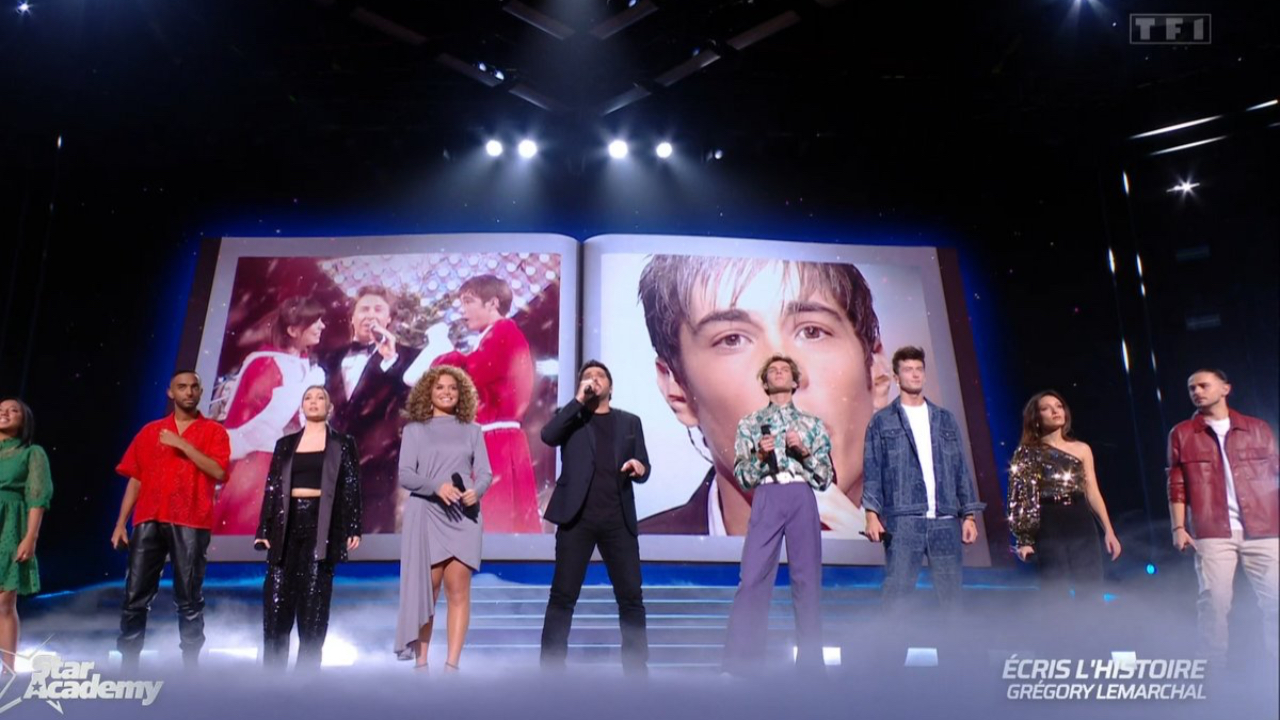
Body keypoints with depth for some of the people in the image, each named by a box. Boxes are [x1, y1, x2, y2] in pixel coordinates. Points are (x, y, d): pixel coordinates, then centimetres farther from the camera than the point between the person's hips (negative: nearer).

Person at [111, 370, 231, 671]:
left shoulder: (214, 431, 7)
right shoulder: (150, 431, 16)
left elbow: (219, 472, -9)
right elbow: (135, 478, 14)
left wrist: (183, 445, -11)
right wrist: (121, 523, 8)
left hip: (191, 523, -3)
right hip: (149, 520, 3)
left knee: (189, 598, -1)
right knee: (135, 596, 1)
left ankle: (190, 665, 5)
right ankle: (128, 665, 8)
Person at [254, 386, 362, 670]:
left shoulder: (342, 443, 7)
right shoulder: (285, 444, 15)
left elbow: (352, 487, 1)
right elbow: (272, 487, 11)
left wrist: (353, 528, -7)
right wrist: (264, 530, 3)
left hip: (322, 524, -2)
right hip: (288, 522, 3)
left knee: (314, 601, -1)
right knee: (276, 598, -1)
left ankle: (307, 670, 7)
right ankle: (272, 669, 8)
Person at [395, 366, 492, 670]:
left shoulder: (472, 430, 11)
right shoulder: (415, 430, 6)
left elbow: (485, 473, 7)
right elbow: (404, 475, -2)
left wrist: (476, 491, -16)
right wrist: (436, 486, -19)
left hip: (464, 517, 1)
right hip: (426, 515, -1)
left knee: (458, 591, -3)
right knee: (425, 590, 3)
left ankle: (451, 665, -1)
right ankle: (421, 662, 12)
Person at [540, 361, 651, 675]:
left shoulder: (629, 421, 16)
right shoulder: (572, 417, 11)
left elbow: (643, 469, 12)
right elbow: (548, 435, -11)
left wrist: (639, 467, -11)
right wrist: (579, 399, -11)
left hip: (618, 519, 2)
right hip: (577, 517, -2)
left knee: (631, 596, 2)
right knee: (563, 596, -1)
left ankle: (637, 669, 12)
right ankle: (552, 668, 7)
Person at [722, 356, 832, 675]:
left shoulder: (812, 424, 17)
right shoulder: (750, 422, 15)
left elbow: (825, 478, 11)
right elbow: (742, 476, 9)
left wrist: (805, 451, -4)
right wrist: (760, 455, -8)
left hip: (803, 499, 1)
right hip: (767, 499, -1)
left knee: (808, 578, 1)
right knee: (753, 577, -8)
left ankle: (810, 661, 11)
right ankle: (739, 663, -3)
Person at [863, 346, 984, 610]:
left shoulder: (945, 419, 16)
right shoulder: (882, 421, 7)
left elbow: (961, 469, 14)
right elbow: (873, 471, 1)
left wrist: (969, 515, 6)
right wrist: (872, 514, -10)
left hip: (946, 520, 3)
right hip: (903, 520, -3)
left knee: (951, 595, 6)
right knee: (896, 594, -4)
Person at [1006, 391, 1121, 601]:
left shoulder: (1082, 449, 12)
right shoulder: (1028, 453, 2)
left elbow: (1093, 493, 11)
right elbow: (1021, 497, -2)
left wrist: (1108, 530, 3)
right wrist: (1023, 539, -9)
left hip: (1082, 525, 3)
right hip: (1049, 529, -3)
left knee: (1091, 594, 2)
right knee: (1056, 597, -1)